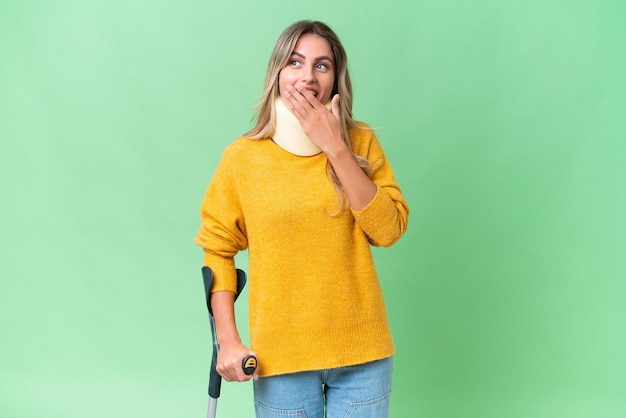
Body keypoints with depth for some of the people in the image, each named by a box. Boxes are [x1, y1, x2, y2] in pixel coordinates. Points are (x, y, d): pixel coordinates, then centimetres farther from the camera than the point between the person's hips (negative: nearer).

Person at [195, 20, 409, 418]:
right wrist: (228, 341, -5)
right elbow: (216, 249, 0)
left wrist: (336, 148, -17)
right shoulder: (243, 156, -4)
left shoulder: (361, 142, -1)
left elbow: (389, 229, -11)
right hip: (281, 355, -1)